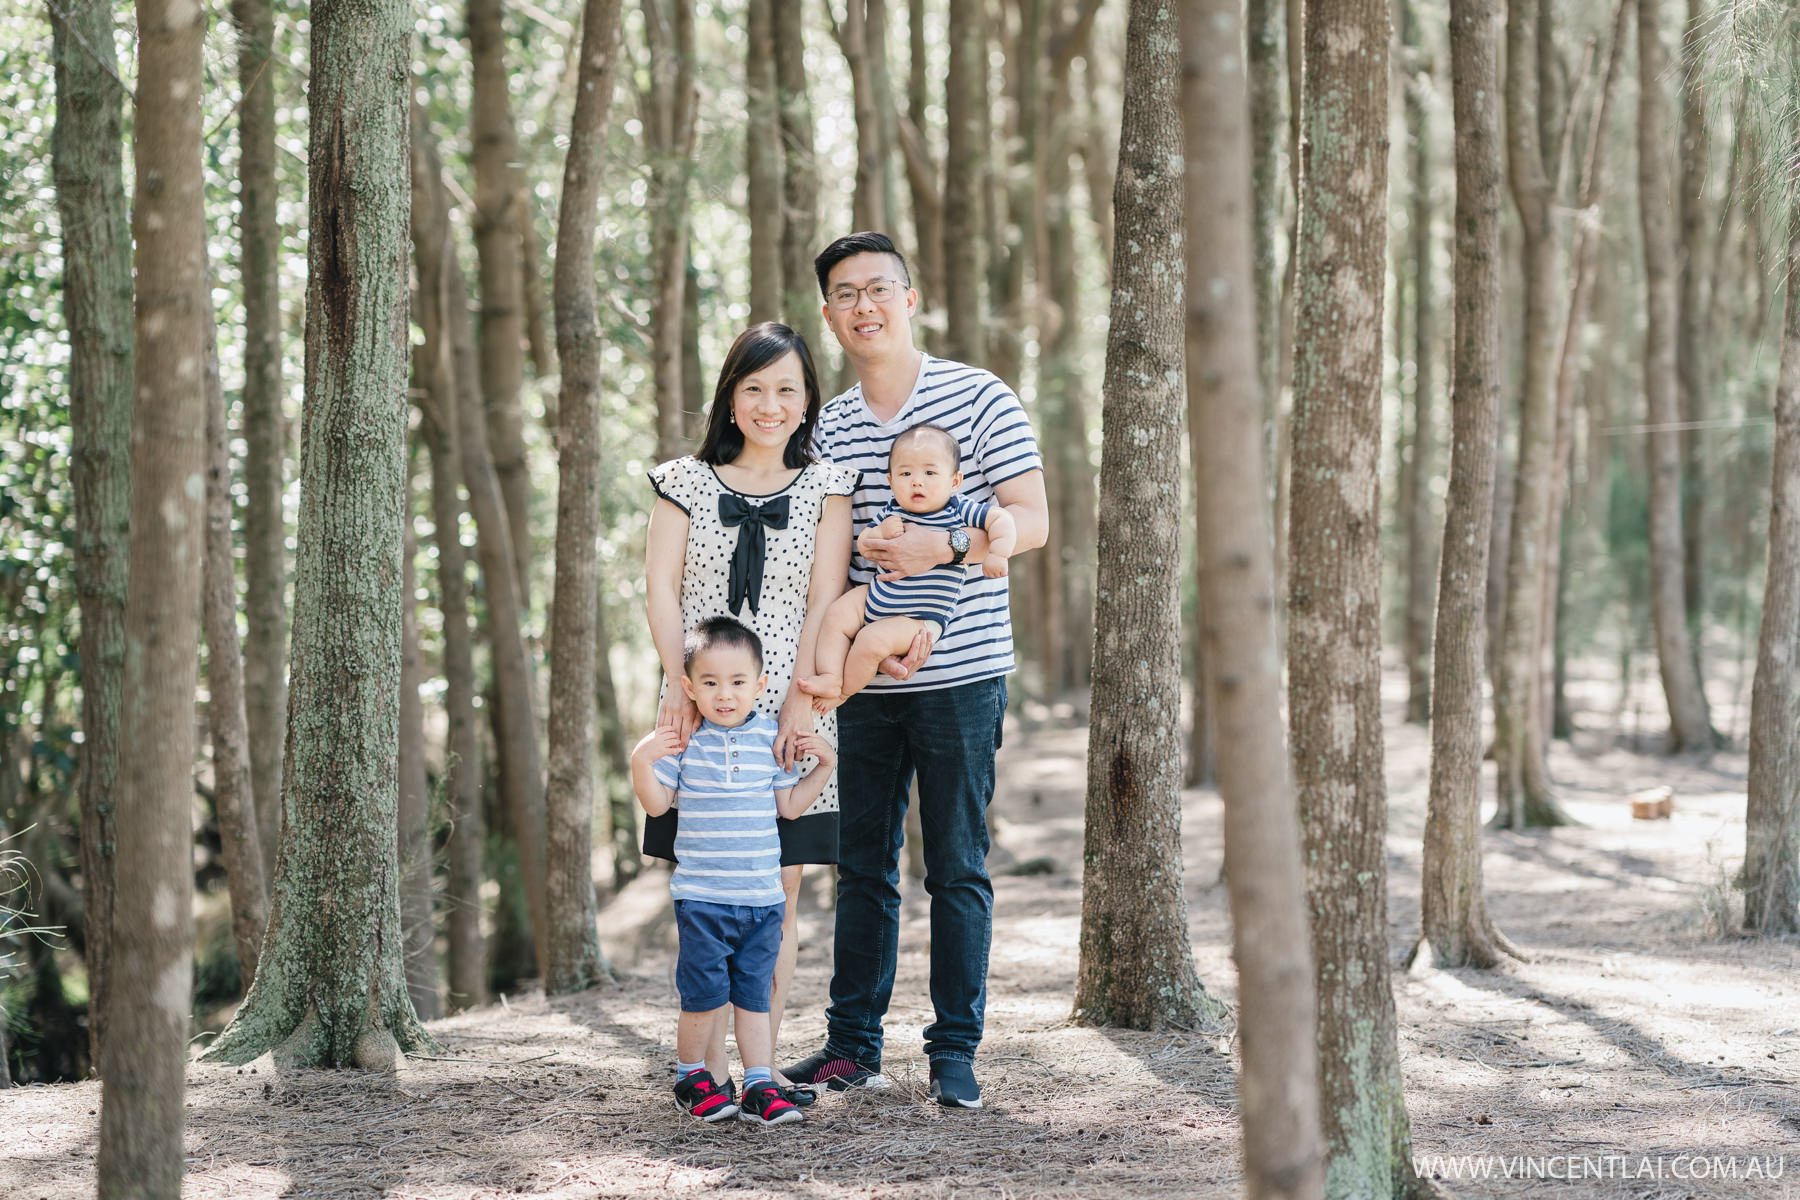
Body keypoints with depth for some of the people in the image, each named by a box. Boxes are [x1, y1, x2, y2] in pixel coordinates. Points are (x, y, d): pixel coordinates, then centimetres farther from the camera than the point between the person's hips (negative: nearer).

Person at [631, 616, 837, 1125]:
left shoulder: (770, 738, 5)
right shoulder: (683, 740, -4)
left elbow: (789, 805, 12)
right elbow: (657, 804, -1)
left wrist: (823, 767, 4)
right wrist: (641, 763, -16)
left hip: (763, 896, 3)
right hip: (702, 896, -3)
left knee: (755, 994, 7)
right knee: (706, 995, -3)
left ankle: (759, 1086, 10)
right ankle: (691, 1075, 17)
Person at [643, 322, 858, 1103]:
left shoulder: (825, 488, 8)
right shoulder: (687, 482, 9)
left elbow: (824, 600, -1)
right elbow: (661, 587, 2)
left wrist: (801, 696, -12)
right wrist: (679, 682, -12)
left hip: (789, 714, 0)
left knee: (777, 897, 2)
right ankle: (714, 1064, 3)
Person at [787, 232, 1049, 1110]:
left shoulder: (980, 399, -2)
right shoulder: (828, 428, 10)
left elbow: (1032, 522, -5)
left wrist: (943, 546, -21)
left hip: (961, 676, -4)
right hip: (864, 680, 4)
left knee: (957, 867, 0)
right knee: (861, 864, 9)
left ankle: (955, 1052, 7)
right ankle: (853, 1044, 17)